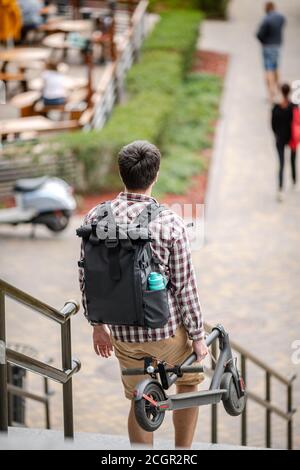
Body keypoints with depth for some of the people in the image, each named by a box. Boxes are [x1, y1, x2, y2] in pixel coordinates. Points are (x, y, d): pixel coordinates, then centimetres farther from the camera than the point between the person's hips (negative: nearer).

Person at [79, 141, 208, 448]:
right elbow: (184, 286, -13)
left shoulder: (96, 218, -8)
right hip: (166, 330, -3)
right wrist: (197, 336, -1)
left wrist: (97, 325, 14)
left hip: (122, 332, 3)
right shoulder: (170, 223, -18)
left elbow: (86, 277, 0)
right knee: (189, 382, 24)